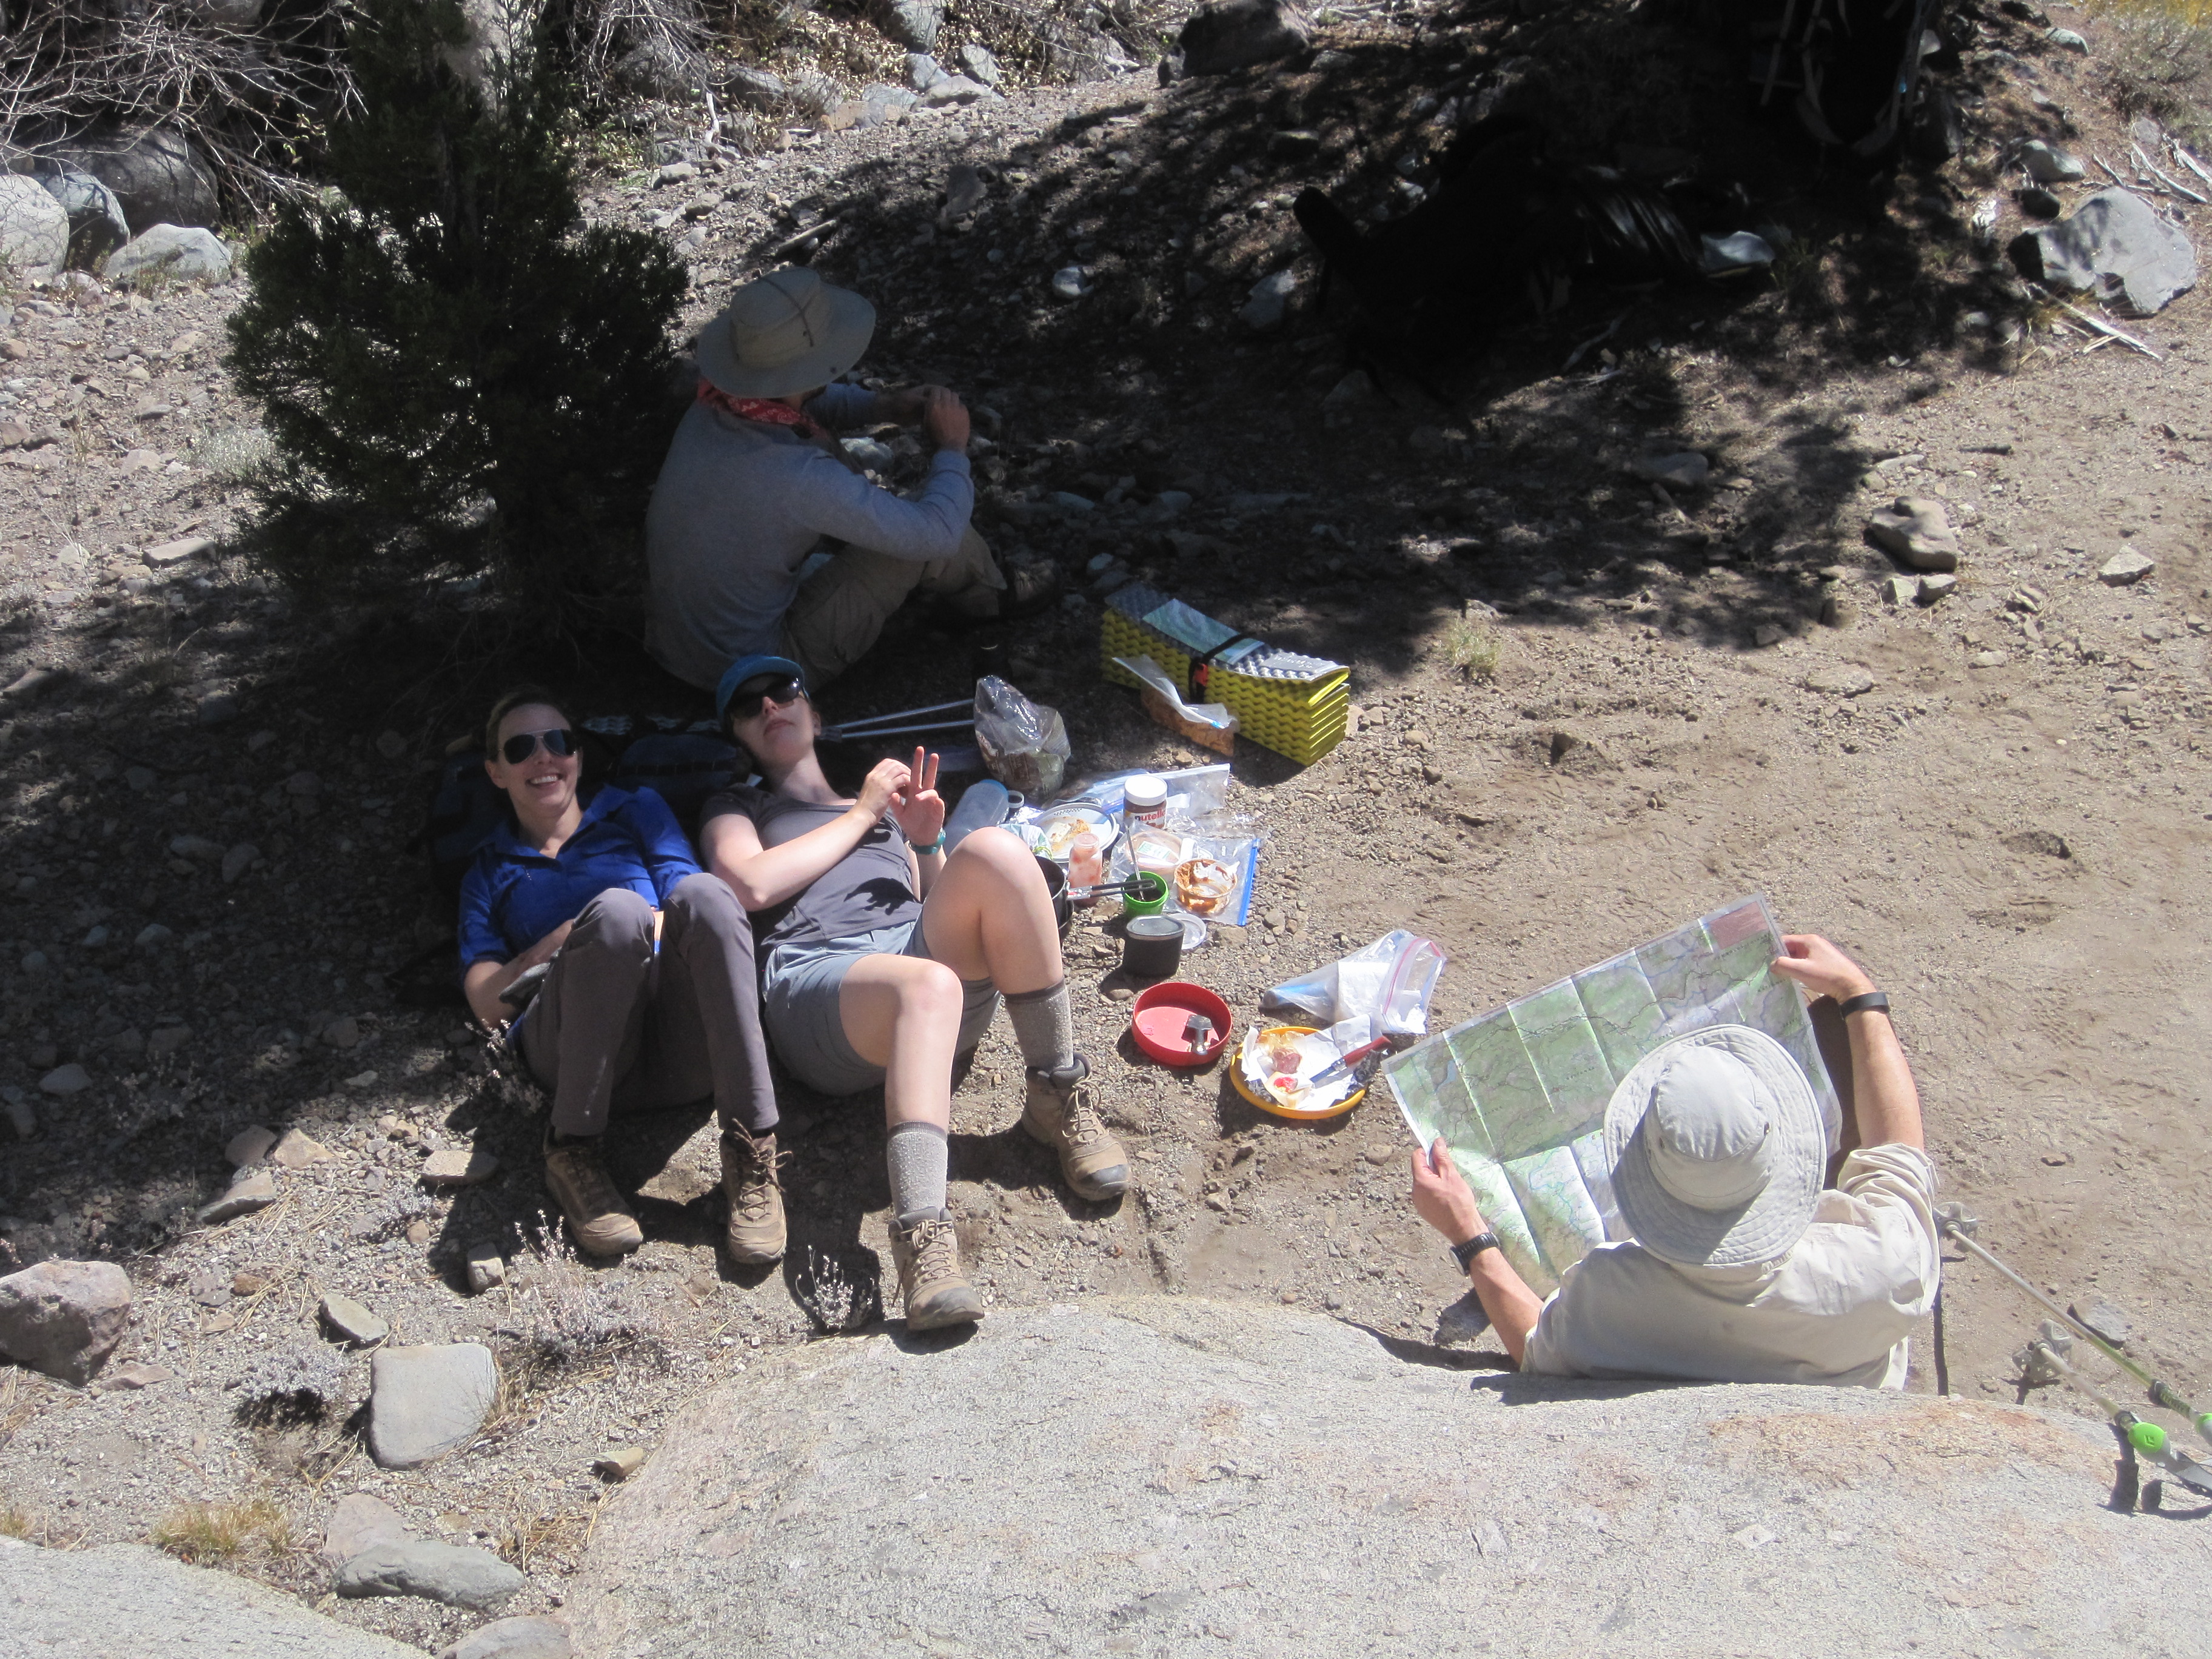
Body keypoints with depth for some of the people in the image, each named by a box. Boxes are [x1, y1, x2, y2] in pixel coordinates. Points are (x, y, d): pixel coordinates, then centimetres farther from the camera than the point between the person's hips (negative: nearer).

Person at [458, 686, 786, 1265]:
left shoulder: (636, 811, 28)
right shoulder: (490, 873, 27)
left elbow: (700, 914, 13)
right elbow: (486, 1001, 12)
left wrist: (637, 936, -6)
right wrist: (556, 947, -5)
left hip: (686, 1043, 1)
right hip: (575, 1052, -1)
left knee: (702, 894, -31)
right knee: (617, 908, -32)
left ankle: (751, 1156, -33)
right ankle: (574, 1152, -22)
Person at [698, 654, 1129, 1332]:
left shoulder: (888, 801, 37)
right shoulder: (735, 809, 29)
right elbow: (752, 885, 4)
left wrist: (925, 843, 8)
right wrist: (862, 814, 10)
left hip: (917, 944, 3)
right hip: (815, 977, -3)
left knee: (995, 850, -29)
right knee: (927, 985, -40)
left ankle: (1058, 1099, -21)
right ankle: (922, 1239, -55)